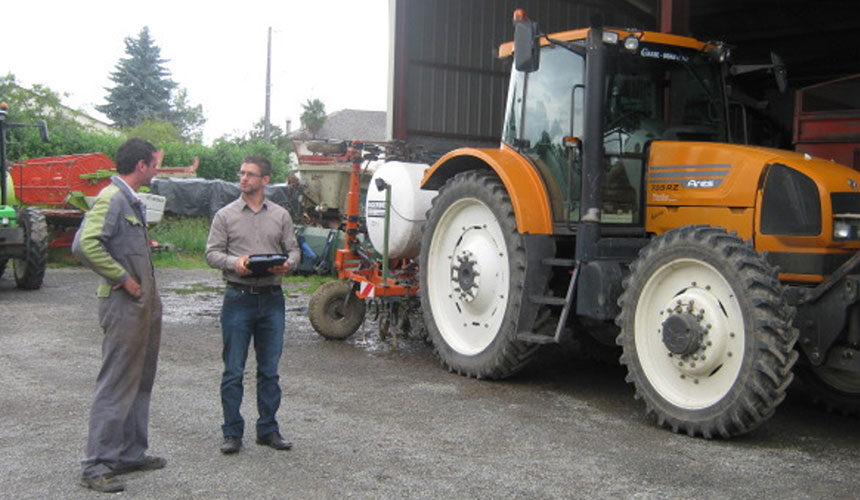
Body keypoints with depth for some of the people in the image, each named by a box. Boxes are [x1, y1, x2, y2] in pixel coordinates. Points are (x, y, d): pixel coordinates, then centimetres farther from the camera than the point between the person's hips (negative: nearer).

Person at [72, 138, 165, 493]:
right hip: (123, 304, -10)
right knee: (116, 385, -5)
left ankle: (130, 453, 27)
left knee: (140, 382, 16)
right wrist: (123, 279, -21)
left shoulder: (131, 200, 15)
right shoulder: (111, 198, -15)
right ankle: (96, 466, 2)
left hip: (144, 303, 10)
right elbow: (86, 245, -27)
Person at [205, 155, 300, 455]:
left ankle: (268, 429, 20)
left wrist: (288, 264, -12)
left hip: (272, 299, 2)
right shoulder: (226, 215, 4)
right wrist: (233, 262, -18)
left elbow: (293, 249, 11)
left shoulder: (280, 216, 9)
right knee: (233, 371, 2)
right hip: (238, 298, -2)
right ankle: (232, 432, 12)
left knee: (269, 370, 9)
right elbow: (212, 253, 1)